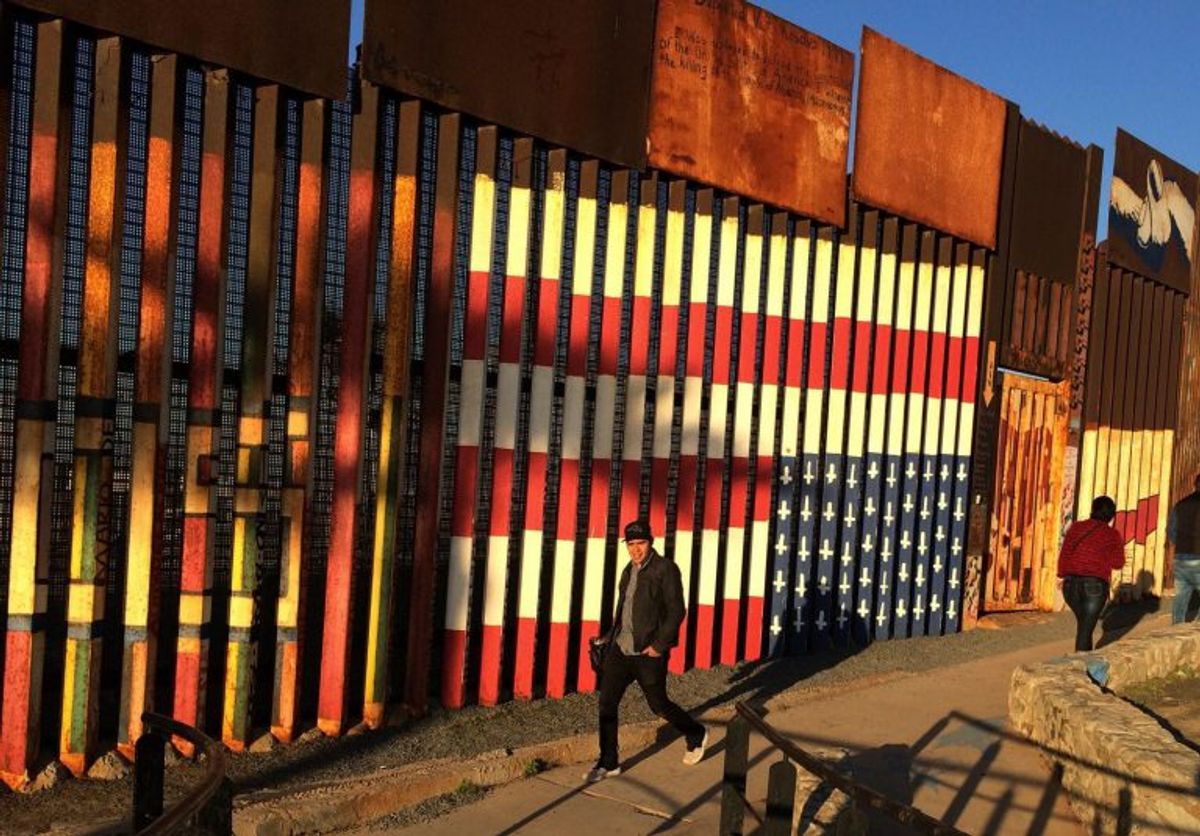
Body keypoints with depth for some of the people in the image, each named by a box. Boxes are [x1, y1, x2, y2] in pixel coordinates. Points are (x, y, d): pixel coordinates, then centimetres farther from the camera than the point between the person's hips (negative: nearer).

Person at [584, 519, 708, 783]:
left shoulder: (665, 569, -10)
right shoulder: (629, 571, 13)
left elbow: (676, 611, -14)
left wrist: (660, 645, -18)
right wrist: (611, 636, 15)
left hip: (649, 653, -6)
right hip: (620, 649, 6)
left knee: (658, 704, 7)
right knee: (607, 702, 1)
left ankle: (696, 736, 33)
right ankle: (608, 763, 14)